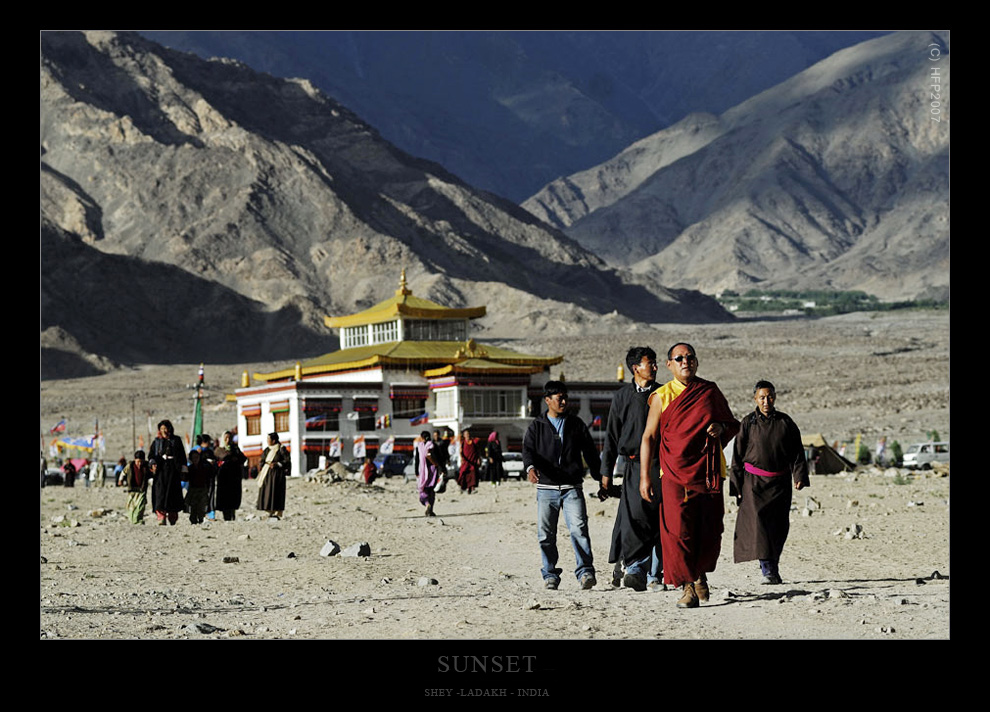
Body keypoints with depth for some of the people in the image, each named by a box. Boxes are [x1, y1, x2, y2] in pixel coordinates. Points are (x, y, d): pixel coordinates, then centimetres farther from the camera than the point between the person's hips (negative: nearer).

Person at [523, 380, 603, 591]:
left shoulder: (576, 424, 12)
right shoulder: (536, 427, 9)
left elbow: (590, 453, 16)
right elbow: (528, 449, -6)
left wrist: (601, 480, 15)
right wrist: (530, 467, -28)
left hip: (572, 488, -1)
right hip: (546, 489, 1)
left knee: (579, 529, -16)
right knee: (546, 535, 4)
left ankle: (585, 571, -18)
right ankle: (550, 575, 16)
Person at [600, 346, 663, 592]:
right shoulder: (622, 396, 10)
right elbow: (612, 436, 12)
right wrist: (606, 472, 7)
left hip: (661, 465, 1)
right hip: (634, 464, -1)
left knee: (659, 522, -2)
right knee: (636, 516, -15)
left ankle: (653, 576, 4)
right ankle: (635, 569, -6)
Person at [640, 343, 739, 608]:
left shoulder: (710, 392, 9)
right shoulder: (662, 397, 3)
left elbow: (733, 425, 20)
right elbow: (649, 437, 3)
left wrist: (720, 428, -5)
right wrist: (644, 477, -2)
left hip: (709, 474, 2)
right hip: (674, 476, -2)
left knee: (710, 532, 4)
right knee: (677, 532, -11)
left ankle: (700, 574, 31)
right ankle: (688, 587, -2)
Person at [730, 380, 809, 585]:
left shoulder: (785, 423, 5)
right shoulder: (748, 424, 1)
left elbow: (797, 453, 8)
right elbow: (737, 456, 3)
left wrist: (800, 476, -5)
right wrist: (737, 486, -1)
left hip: (780, 483, 2)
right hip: (754, 482, -2)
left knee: (779, 526, 4)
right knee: (757, 519, -16)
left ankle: (773, 565, 21)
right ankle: (767, 570, -19)